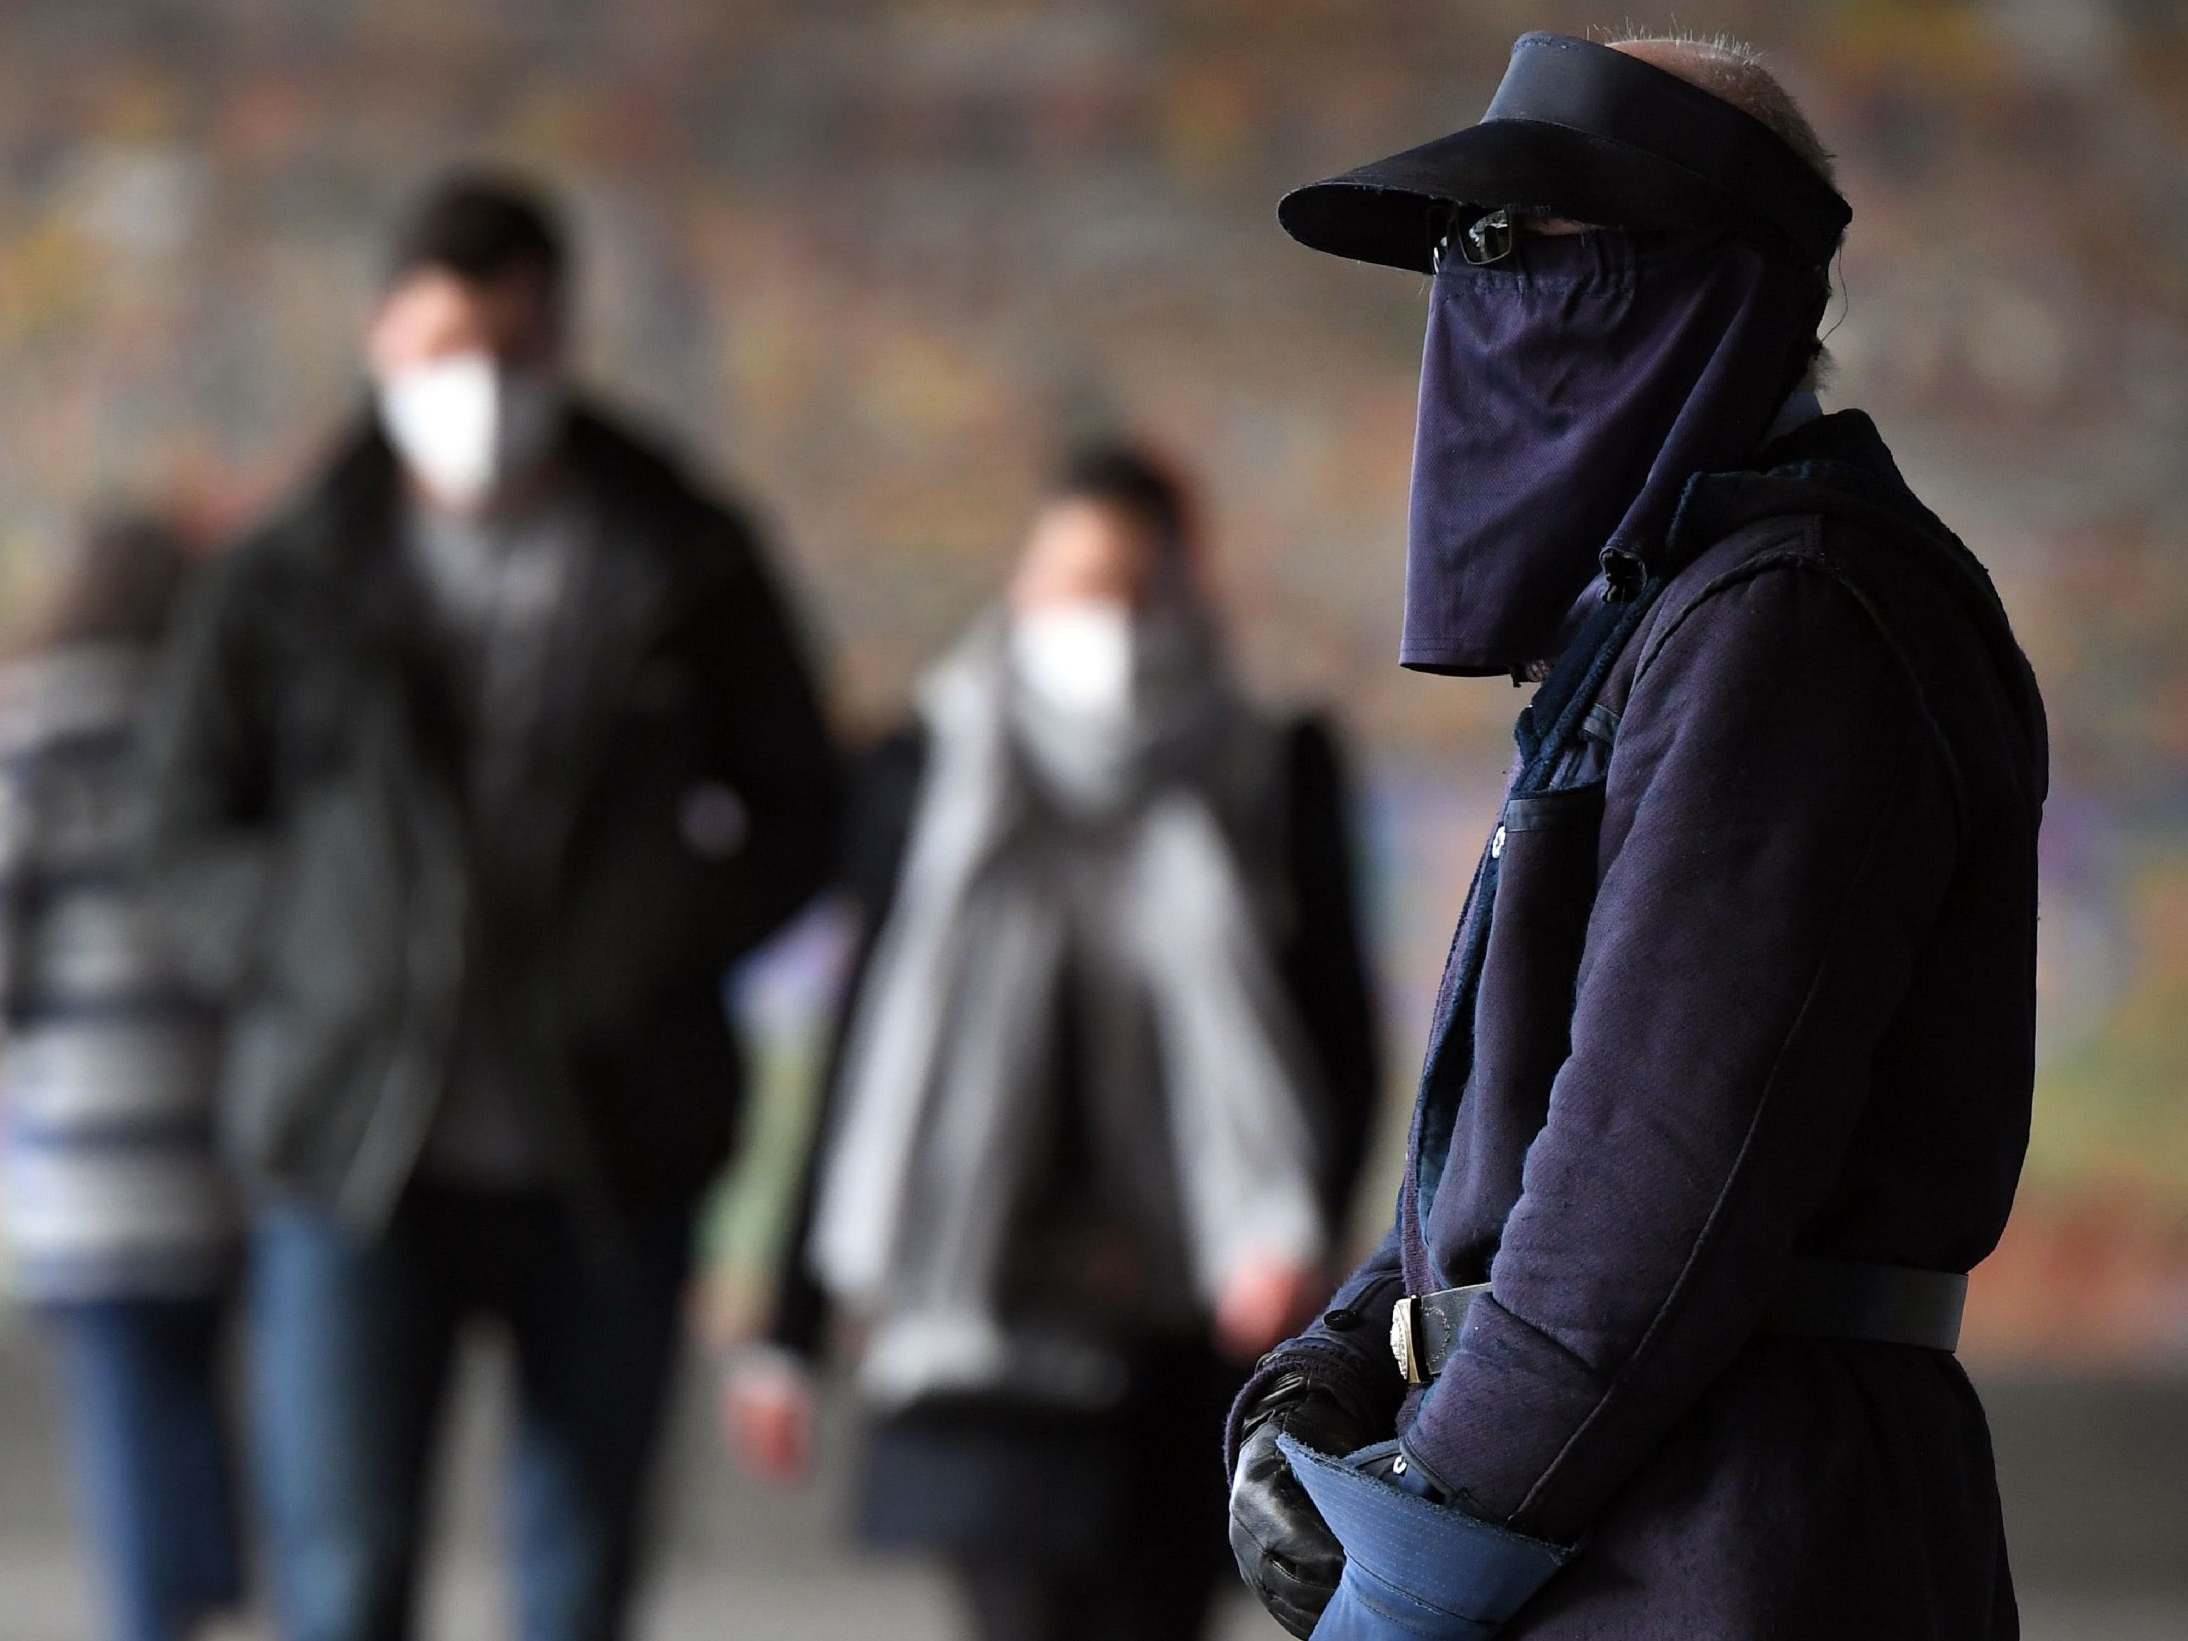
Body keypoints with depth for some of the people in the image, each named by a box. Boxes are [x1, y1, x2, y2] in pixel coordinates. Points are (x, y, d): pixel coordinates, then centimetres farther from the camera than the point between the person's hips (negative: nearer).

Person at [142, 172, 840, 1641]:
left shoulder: (687, 566, 5)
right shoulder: (293, 584, 4)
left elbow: (794, 807, 10)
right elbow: (195, 817, 11)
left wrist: (659, 953, -3)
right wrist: (292, 956, -5)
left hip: (608, 1159, 1)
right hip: (359, 1150, -1)